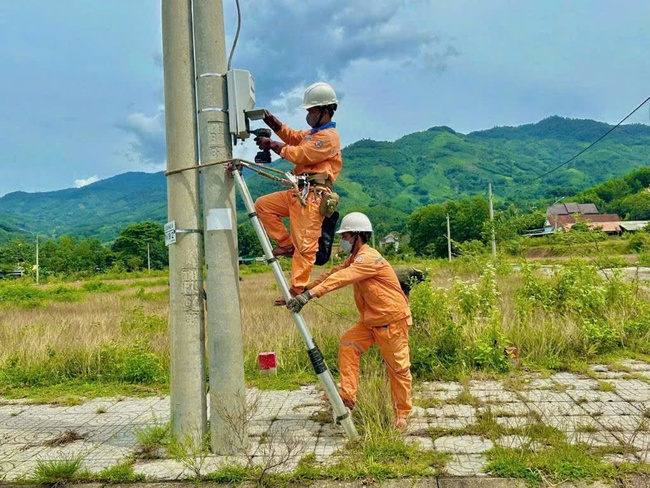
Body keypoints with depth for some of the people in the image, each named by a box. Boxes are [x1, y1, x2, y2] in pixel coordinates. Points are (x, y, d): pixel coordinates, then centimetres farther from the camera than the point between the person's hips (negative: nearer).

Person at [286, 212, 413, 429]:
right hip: (370, 320, 9)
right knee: (348, 345, -4)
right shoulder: (354, 259, 11)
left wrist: (310, 294, -39)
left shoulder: (369, 257, -21)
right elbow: (331, 274, 8)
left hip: (392, 319, -9)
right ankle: (348, 396, -2)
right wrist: (300, 291, -1)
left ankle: (402, 414, 16)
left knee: (398, 367, 2)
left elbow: (341, 278, -32)